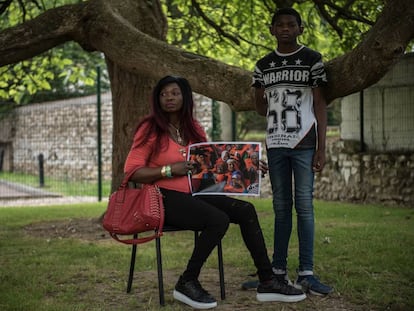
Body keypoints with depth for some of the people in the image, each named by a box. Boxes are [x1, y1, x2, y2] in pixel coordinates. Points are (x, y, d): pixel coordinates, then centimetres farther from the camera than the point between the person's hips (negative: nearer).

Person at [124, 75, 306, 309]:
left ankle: (267, 282, -6)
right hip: (164, 198, -7)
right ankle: (187, 283, -14)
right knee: (219, 220, -28)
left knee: (246, 210, -9)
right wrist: (169, 170, -19)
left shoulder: (194, 129, 14)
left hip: (194, 194, 7)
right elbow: (132, 171, -9)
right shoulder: (150, 129, -4)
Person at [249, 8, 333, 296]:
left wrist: (322, 148, -7)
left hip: (304, 144, -3)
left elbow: (320, 105, -1)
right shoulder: (264, 65, 12)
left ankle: (306, 273, -5)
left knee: (304, 206, -6)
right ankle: (279, 270, 9)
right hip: (276, 143, 4)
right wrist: (270, 105, -2)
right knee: (281, 207, 6)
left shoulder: (312, 59, 2)